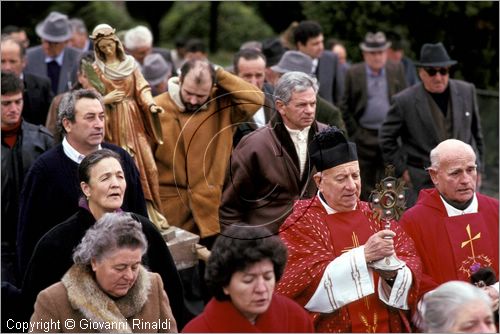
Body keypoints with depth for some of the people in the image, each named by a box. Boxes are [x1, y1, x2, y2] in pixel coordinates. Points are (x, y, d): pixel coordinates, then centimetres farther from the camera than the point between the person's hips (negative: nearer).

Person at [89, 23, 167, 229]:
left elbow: (142, 88, 2)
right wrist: (106, 99, -12)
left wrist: (151, 104, -15)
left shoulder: (130, 63, 9)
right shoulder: (96, 68, 4)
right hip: (113, 123, -2)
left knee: (145, 163, -5)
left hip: (134, 121, 2)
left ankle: (151, 213, 1)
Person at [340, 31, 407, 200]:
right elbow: (345, 107, 3)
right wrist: (354, 133, -2)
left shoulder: (397, 71, 5)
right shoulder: (353, 73, 1)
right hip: (364, 138, -1)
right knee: (365, 185, 4)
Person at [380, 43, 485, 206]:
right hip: (424, 183, -3)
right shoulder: (404, 101, -8)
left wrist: (478, 168, 15)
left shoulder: (467, 91, 3)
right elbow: (387, 139, 2)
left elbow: (476, 131, 14)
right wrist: (402, 169, -1)